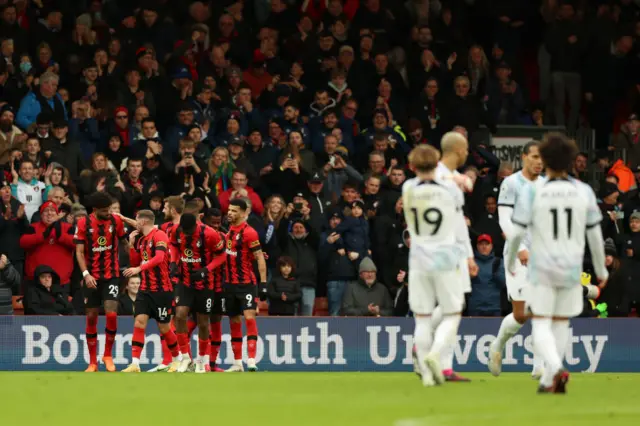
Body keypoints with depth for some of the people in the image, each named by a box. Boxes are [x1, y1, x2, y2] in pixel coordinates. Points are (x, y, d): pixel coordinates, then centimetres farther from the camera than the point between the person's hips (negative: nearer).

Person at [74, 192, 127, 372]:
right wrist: (86, 274, -20)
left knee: (111, 314, -14)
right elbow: (79, 252, -7)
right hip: (92, 278, 0)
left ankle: (108, 355, 5)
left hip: (111, 275, 0)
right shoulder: (83, 224, -6)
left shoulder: (116, 221, -2)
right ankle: (93, 362, 11)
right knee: (91, 317, 3)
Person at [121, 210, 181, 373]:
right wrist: (131, 245, 7)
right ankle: (135, 364, -13)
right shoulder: (141, 240, 14)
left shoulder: (159, 236, -11)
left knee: (164, 327, 3)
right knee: (139, 322, -8)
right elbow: (135, 263, 19)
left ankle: (177, 359, 25)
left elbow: (159, 258, -26)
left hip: (161, 289, -7)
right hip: (145, 289, 7)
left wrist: (139, 268, -35)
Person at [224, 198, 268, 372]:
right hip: (230, 283, 7)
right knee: (234, 322, 10)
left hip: (246, 283, -7)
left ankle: (251, 361, -19)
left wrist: (263, 283, -17)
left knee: (249, 317, -17)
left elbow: (260, 258, -13)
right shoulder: (229, 230, 9)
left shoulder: (249, 232, -12)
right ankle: (237, 363, 16)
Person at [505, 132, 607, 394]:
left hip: (542, 269, -2)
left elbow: (517, 233, -8)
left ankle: (556, 369, -26)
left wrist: (510, 262, 10)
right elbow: (595, 235, 3)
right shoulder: (584, 192, -3)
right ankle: (548, 380, 18)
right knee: (561, 323, 16)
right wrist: (601, 270, 16)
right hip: (572, 269, 2)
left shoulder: (532, 191, -10)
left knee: (541, 326, 0)